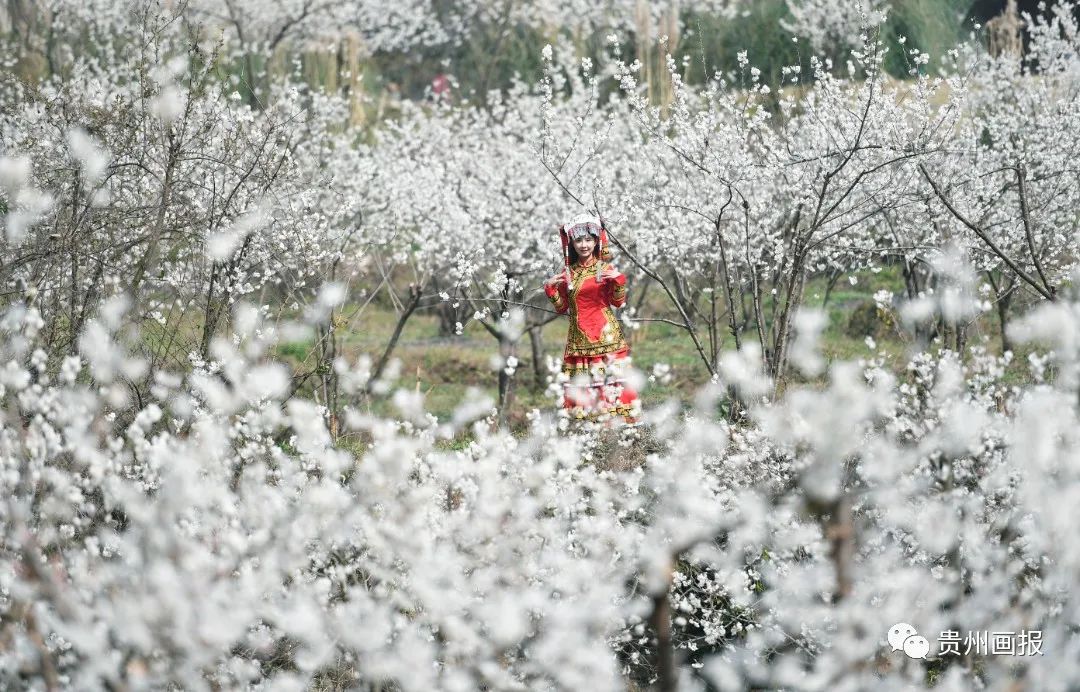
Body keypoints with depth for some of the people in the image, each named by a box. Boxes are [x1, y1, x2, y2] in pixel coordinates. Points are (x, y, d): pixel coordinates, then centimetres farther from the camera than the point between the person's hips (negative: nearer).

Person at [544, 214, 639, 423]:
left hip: (605, 334, -3)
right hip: (578, 337, 3)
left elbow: (618, 303, 0)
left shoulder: (605, 269, 0)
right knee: (580, 382, 0)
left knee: (610, 376, -8)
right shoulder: (567, 272, 9)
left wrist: (618, 282, -15)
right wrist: (551, 289, 0)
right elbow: (562, 308, 14)